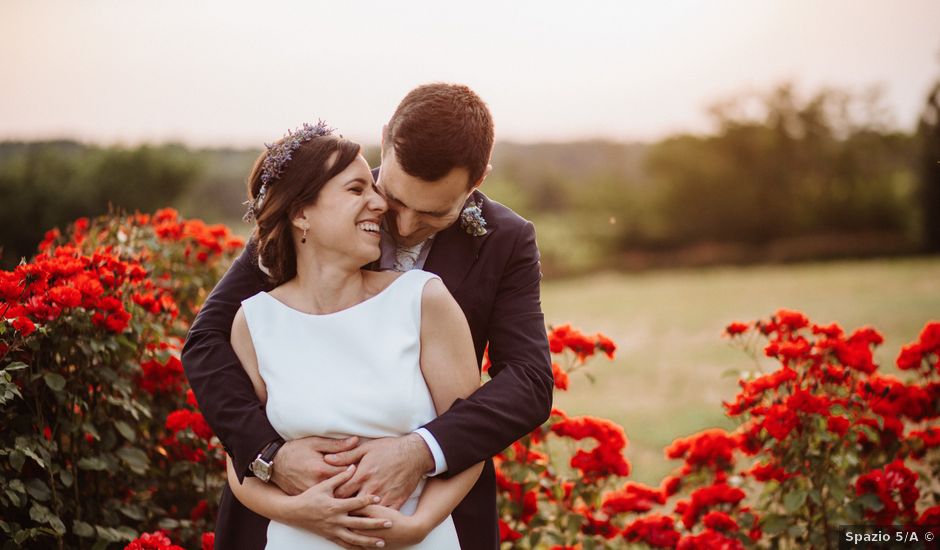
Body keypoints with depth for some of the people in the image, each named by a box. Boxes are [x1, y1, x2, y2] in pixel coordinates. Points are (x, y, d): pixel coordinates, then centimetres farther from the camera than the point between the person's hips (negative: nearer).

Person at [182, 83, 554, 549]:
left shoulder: (506, 243, -8)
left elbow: (530, 381, -16)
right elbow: (208, 339, -10)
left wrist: (423, 451, -32)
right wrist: (269, 452, -25)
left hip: (433, 510, 0)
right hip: (290, 495, 0)